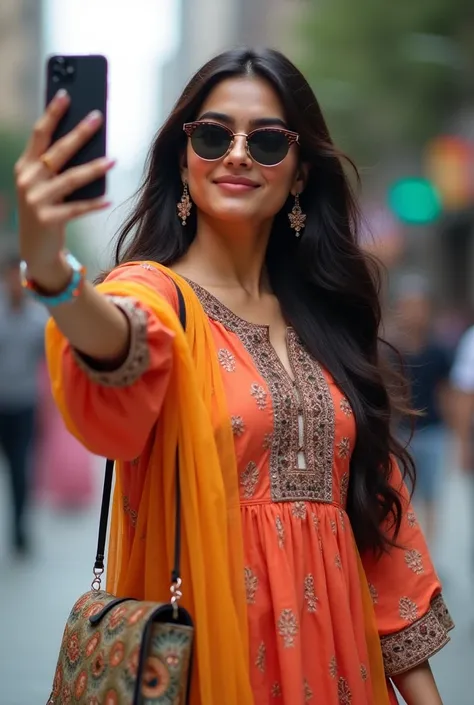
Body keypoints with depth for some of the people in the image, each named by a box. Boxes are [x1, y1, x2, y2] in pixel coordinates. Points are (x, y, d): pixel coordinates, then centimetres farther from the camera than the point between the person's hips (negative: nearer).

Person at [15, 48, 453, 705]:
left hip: (330, 652, 5)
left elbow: (376, 503, 12)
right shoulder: (155, 293, -7)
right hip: (206, 643, -5)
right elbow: (122, 352, -33)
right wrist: (51, 273, -56)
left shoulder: (323, 319, 10)